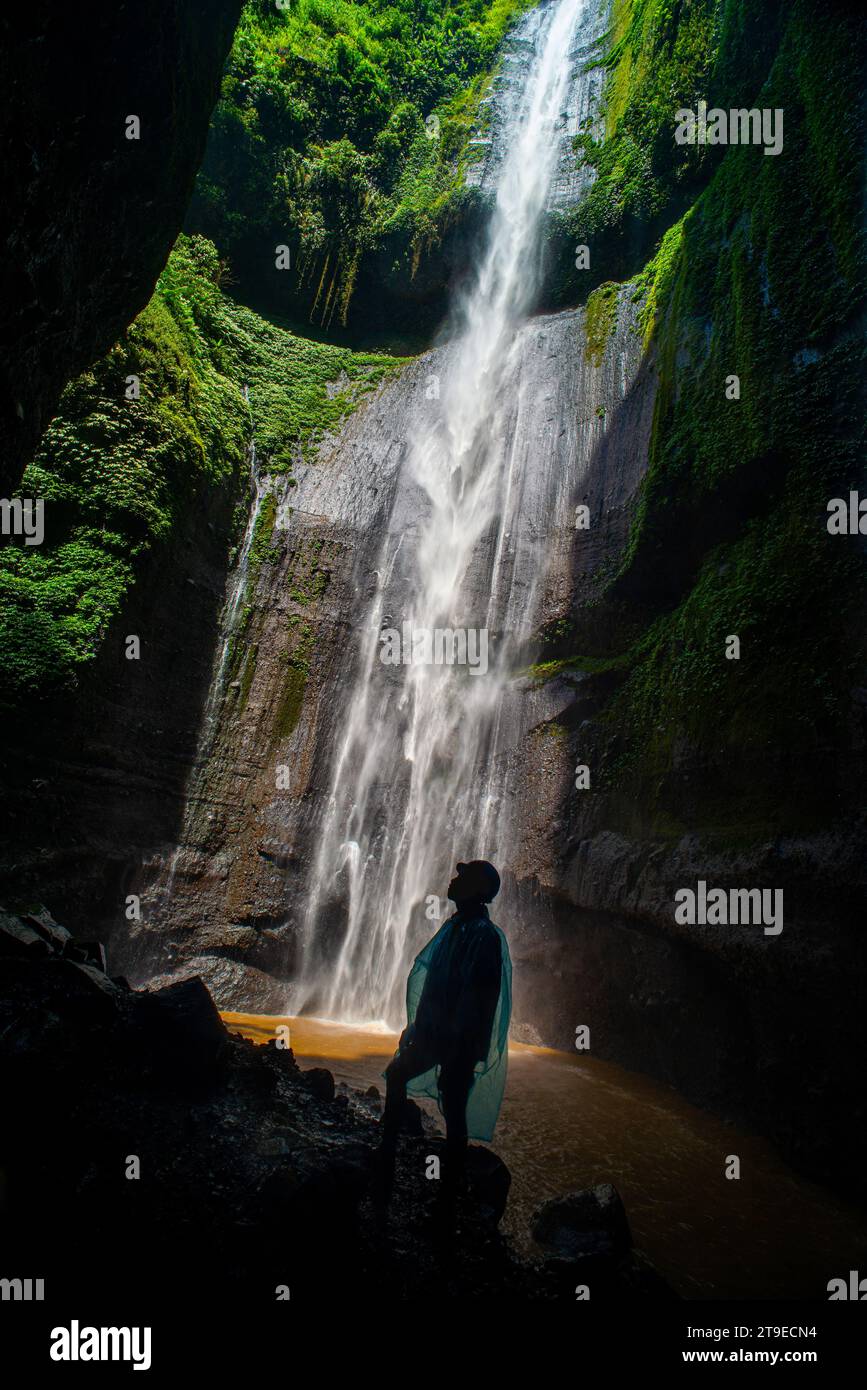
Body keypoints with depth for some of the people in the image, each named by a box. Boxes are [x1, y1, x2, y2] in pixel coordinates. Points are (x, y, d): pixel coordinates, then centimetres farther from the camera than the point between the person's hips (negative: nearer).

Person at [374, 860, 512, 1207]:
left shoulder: (486, 938, -18)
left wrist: (476, 1050, -22)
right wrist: (416, 1027, 19)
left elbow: (488, 999, -21)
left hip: (461, 1041, -9)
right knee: (396, 1074, 16)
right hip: (434, 1034, 9)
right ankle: (387, 1155, 29)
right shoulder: (454, 928, 8)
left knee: (454, 1111, 2)